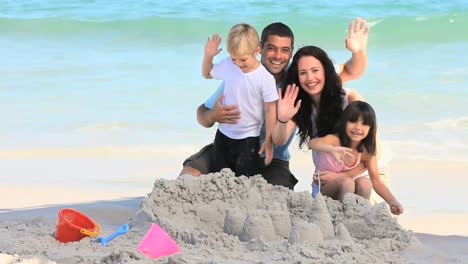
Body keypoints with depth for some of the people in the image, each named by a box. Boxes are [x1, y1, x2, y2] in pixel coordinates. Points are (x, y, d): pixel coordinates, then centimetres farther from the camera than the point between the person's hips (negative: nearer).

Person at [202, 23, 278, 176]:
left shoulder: (265, 78, -18)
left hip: (249, 138, -5)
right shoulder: (227, 65, -5)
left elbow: (270, 111, -12)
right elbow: (207, 74, 16)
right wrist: (208, 56, -3)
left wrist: (269, 141, -10)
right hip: (224, 133, 5)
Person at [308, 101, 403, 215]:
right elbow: (312, 143, -45)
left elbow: (376, 180, -7)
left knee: (364, 181, -26)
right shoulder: (335, 140, -23)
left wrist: (393, 202, -25)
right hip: (323, 190, -4)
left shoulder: (367, 151, -8)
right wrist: (332, 149, -69)